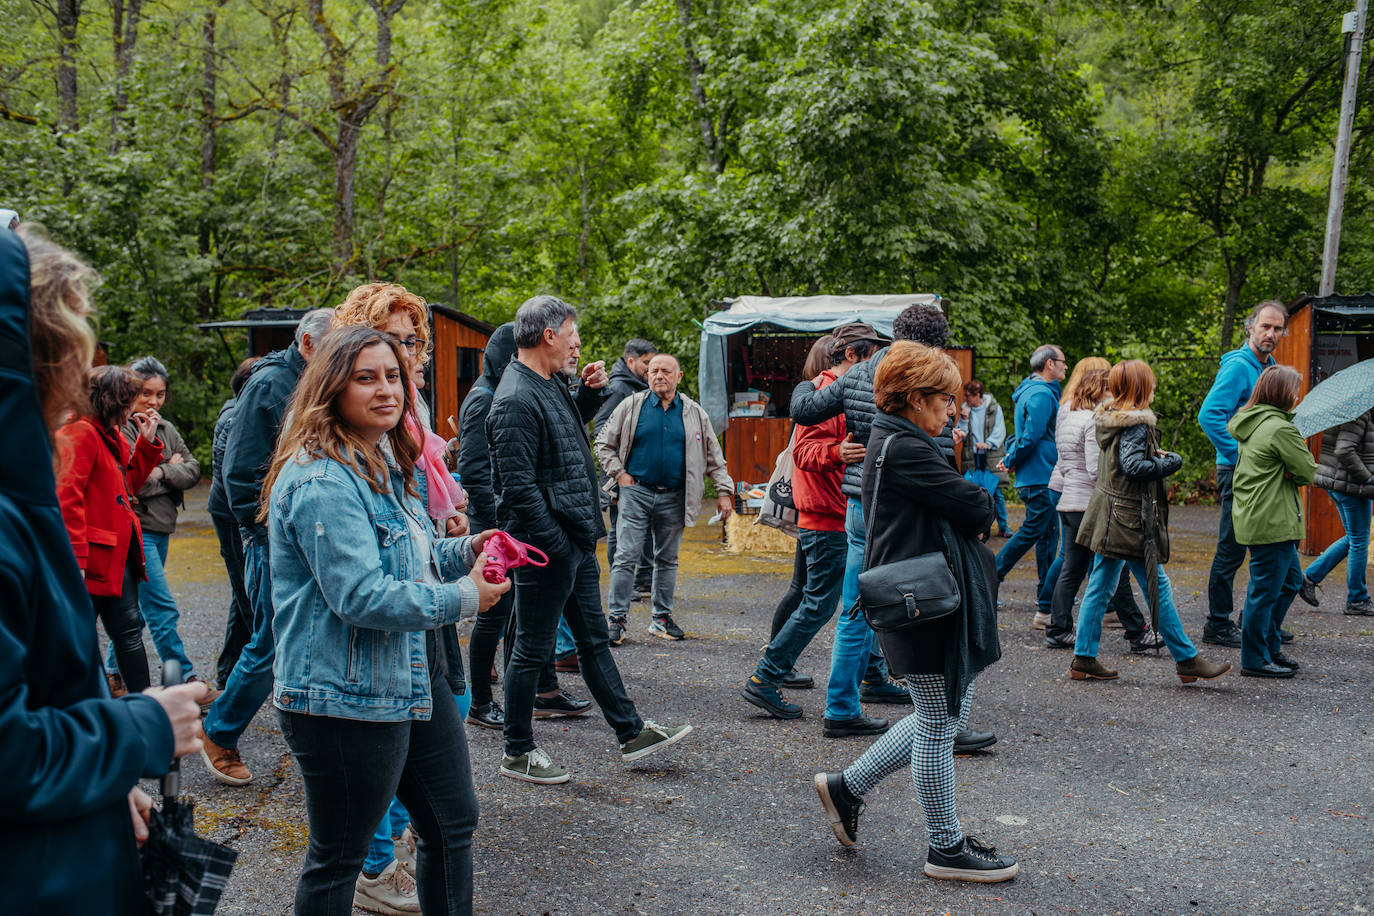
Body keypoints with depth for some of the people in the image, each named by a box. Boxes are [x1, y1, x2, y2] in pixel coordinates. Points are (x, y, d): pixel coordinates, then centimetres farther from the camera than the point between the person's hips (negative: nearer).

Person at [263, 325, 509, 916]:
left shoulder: (389, 464, 11)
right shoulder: (322, 480, -20)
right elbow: (361, 596, -27)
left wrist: (464, 552, 4)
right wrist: (464, 598, -17)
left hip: (415, 681, 10)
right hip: (345, 701, -10)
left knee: (454, 822, 20)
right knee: (338, 859, 7)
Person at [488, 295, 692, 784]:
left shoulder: (550, 386, 11)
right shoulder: (516, 400, -20)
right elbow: (519, 486, -24)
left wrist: (590, 391, 13)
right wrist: (555, 546, -21)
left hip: (577, 542, 10)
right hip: (548, 547, -10)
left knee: (594, 639, 18)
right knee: (533, 650, 3)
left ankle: (631, 732, 28)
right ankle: (517, 753, 18)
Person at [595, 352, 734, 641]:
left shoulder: (695, 413, 8)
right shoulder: (631, 406, 2)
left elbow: (714, 457, 12)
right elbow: (604, 444, 8)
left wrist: (724, 491, 5)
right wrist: (619, 474, -2)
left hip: (674, 498, 2)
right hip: (636, 492, -2)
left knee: (667, 558, 10)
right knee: (626, 556, -5)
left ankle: (662, 618, 20)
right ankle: (617, 618, 2)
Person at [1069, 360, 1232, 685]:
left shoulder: (1111, 419, 12)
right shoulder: (1136, 424, -16)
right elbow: (1133, 467, -26)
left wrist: (1156, 456, 9)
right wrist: (1171, 462, -13)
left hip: (1109, 517, 9)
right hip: (1130, 521, -9)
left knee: (1100, 588, 9)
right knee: (1158, 588, 0)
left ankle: (1083, 659, 11)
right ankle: (1187, 660, 9)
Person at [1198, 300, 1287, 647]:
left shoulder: (1268, 367, 15)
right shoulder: (1238, 365, -13)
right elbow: (1209, 415, -24)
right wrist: (1240, 457, -21)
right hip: (1238, 473, -9)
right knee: (1231, 551, -3)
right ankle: (1217, 626, 7)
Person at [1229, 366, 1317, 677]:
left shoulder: (1250, 423, 11)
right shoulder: (1280, 429, -18)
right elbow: (1309, 471, -14)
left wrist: (1286, 471, -3)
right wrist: (1294, 472, 5)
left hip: (1253, 518, 10)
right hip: (1270, 521, -10)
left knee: (1291, 579, 20)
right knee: (1265, 590, -2)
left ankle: (1269, 645, 26)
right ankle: (1255, 660, 7)